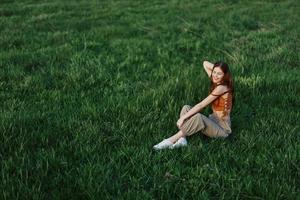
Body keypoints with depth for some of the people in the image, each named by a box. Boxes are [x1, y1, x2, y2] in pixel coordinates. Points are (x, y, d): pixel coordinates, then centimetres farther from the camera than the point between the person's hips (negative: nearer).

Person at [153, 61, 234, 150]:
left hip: (222, 128, -9)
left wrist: (183, 117, -19)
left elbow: (201, 106, -21)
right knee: (186, 108, -6)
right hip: (213, 121, 9)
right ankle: (182, 139, -23)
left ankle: (171, 141, -27)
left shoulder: (222, 88, -20)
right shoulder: (217, 83, 4)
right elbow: (205, 63, 15)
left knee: (198, 117, -36)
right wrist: (216, 68, -1)